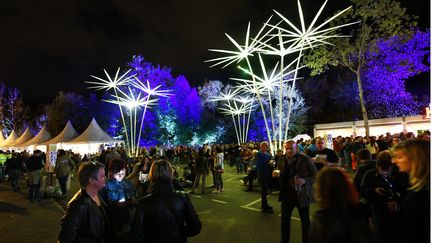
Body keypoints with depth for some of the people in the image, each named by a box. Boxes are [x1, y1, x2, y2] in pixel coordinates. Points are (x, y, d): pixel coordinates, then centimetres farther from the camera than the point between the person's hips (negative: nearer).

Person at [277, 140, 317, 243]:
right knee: (284, 219, 14)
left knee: (305, 220, 16)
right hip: (286, 194, 3)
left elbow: (315, 177, -8)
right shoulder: (281, 160, -1)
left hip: (302, 195, -3)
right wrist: (275, 174, -9)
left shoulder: (306, 160, -12)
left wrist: (305, 181, -25)